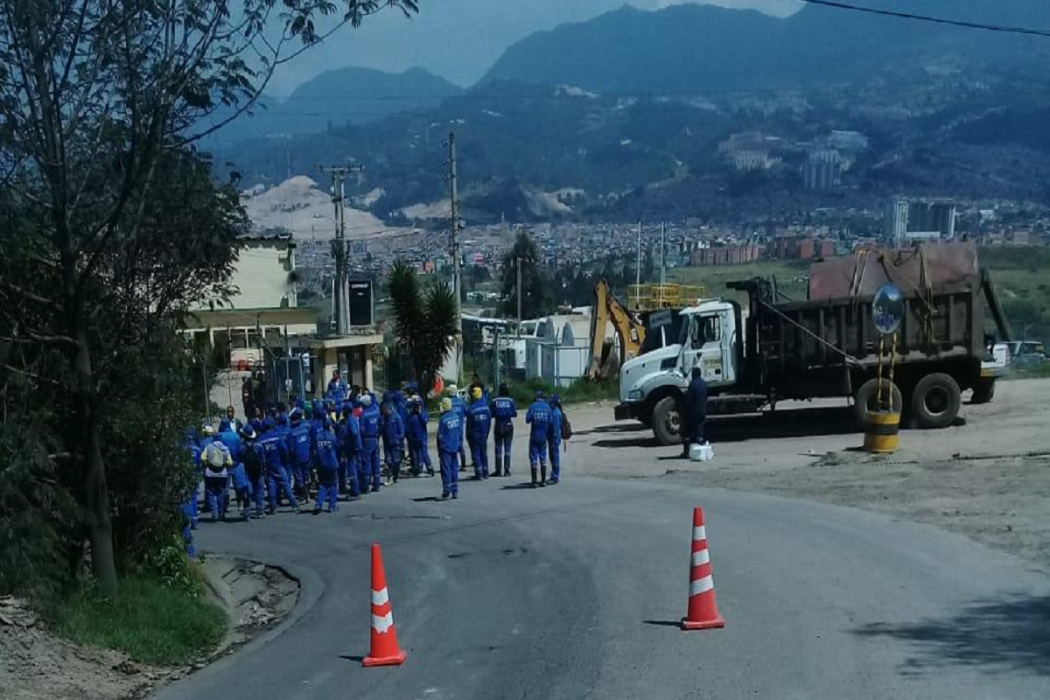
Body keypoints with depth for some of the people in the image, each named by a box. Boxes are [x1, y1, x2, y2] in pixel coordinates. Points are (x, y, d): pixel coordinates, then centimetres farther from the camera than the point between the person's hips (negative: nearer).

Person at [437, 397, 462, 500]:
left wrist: (439, 450, -4)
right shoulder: (456, 416, 3)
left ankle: (446, 491, -1)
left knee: (446, 469, -1)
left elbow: (440, 435, -12)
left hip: (445, 448, -6)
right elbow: (460, 432, 9)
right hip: (454, 447, 6)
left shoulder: (443, 419, -17)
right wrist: (460, 445, 15)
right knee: (454, 469, 11)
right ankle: (455, 491, 12)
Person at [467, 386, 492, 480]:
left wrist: (468, 435, 1)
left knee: (475, 454, 0)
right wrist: (486, 433, 15)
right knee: (484, 453, 15)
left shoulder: (471, 409, -16)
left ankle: (479, 473, -5)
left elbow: (469, 424, -10)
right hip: (483, 434, 5)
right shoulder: (486, 407, -1)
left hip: (474, 434, -5)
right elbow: (489, 421, 5)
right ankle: (485, 473, 17)